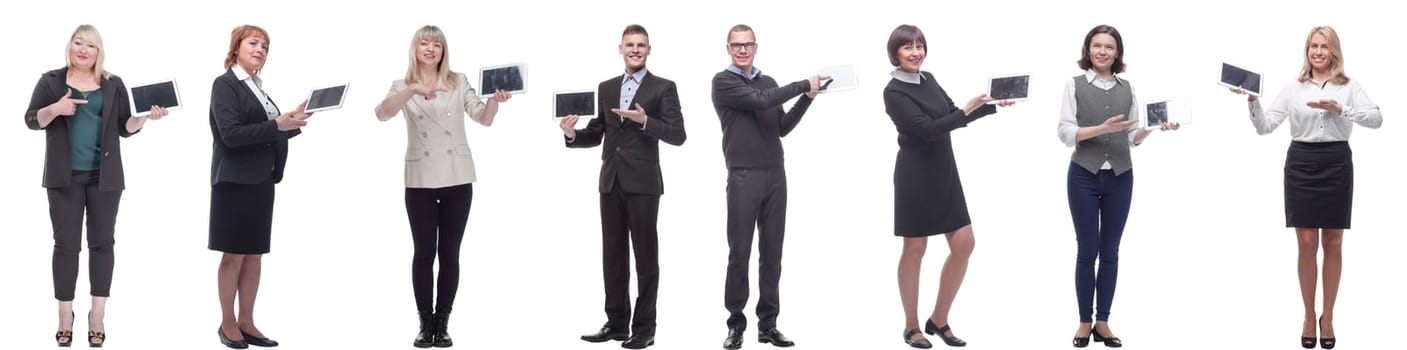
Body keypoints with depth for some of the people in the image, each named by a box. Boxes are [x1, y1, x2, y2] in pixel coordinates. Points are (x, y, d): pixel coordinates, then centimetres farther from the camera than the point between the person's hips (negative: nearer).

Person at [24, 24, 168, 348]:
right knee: (66, 244, -1)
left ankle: (97, 317, 6)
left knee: (102, 242, 2)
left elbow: (124, 128, 8)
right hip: (65, 176, -1)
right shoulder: (51, 80, 5)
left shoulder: (113, 85, 8)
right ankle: (65, 316, 6)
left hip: (104, 176, 1)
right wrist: (55, 109, -18)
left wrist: (146, 116, -10)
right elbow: (31, 120, 1)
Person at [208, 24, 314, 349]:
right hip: (236, 182, -7)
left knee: (254, 254, 9)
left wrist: (292, 122, 2)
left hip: (261, 181, 7)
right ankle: (228, 324, 10)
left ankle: (247, 323, 15)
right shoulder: (225, 84, -7)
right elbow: (231, 134, -19)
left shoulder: (256, 87, 13)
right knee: (234, 255, 0)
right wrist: (277, 125, -23)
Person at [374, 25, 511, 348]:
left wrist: (495, 101, -26)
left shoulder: (459, 83, 5)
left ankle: (443, 324, 11)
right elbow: (383, 113, -16)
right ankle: (425, 324, 9)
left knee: (449, 253, 4)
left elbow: (484, 118, -4)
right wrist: (413, 90, -31)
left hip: (458, 180, 1)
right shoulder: (402, 86, 3)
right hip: (420, 181, -1)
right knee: (424, 253, 1)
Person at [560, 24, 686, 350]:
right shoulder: (606, 88, 14)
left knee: (645, 256, 0)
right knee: (613, 255, 8)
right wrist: (573, 134, -6)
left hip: (643, 183, -5)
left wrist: (644, 120, -22)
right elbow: (597, 134, 14)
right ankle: (616, 323, 16)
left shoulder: (663, 88, -1)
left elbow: (677, 135, -9)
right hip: (610, 182, 5)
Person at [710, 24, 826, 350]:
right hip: (743, 176, -5)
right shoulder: (723, 82, -2)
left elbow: (781, 128, 14)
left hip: (775, 175, 5)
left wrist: (807, 98, 2)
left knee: (772, 252, 5)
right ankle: (736, 324, 6)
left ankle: (767, 323, 9)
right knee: (740, 252, -2)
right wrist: (803, 85, -10)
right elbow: (759, 101, -16)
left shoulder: (769, 82, 16)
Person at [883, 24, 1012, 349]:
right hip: (916, 175, -8)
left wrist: (993, 106, 11)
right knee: (915, 249, 1)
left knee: (963, 244, 3)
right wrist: (967, 109, -21)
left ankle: (939, 320, 15)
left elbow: (952, 117, 19)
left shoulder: (928, 78, 10)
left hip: (944, 171, 8)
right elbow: (927, 129, -21)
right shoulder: (894, 92, -14)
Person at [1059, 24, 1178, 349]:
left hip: (1119, 177, 3)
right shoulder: (1075, 85, 0)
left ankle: (1103, 322, 12)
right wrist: (1102, 128, -21)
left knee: (1110, 251, 6)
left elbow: (1133, 137, 10)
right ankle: (1085, 322, 8)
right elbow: (1064, 132, -8)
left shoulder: (1127, 88, 8)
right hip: (1084, 176, -3)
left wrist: (1153, 127, -9)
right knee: (1087, 250, 0)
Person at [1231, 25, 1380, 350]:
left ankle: (1328, 317, 16)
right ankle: (1309, 316, 15)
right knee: (1307, 244, 1)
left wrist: (1340, 109, -20)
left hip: (1336, 164, 0)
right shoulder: (1292, 88, 6)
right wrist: (1253, 102, -17)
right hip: (1301, 164, 1)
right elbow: (1265, 126, 0)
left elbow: (1376, 119, -9)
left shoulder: (1349, 86, 3)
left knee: (1333, 244, 5)